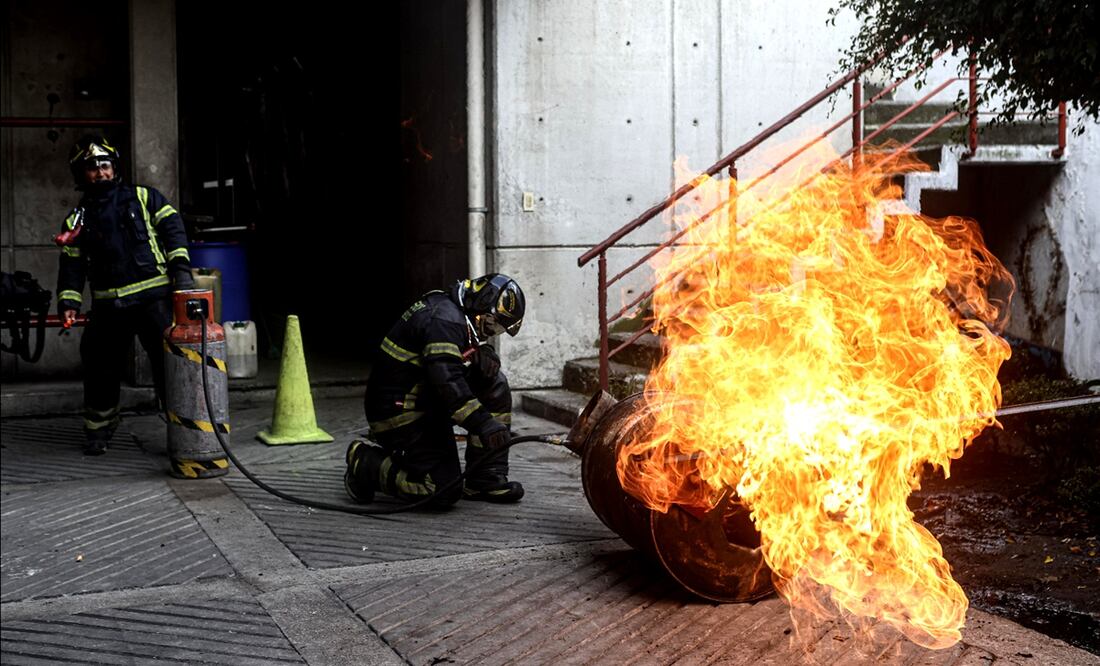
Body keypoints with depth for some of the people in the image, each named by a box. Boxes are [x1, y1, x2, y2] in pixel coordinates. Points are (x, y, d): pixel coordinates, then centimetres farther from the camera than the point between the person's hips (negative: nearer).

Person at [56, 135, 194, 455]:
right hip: (108, 306, 3)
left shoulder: (144, 198, 8)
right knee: (100, 368, 8)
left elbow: (172, 227, 2)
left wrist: (180, 266, -11)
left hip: (154, 297, -3)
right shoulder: (78, 219, 14)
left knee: (169, 360, -9)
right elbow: (71, 266, 12)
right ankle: (98, 430, 27)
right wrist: (68, 302, 0)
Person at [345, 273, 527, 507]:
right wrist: (483, 422, -35)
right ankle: (367, 464, 3)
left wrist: (485, 355, -7)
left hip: (425, 400, 11)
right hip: (400, 411, -11)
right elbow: (447, 379, -32)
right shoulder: (444, 319, -21)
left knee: (495, 386, 3)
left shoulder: (457, 313, 11)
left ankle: (486, 481, 3)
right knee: (444, 491, -14)